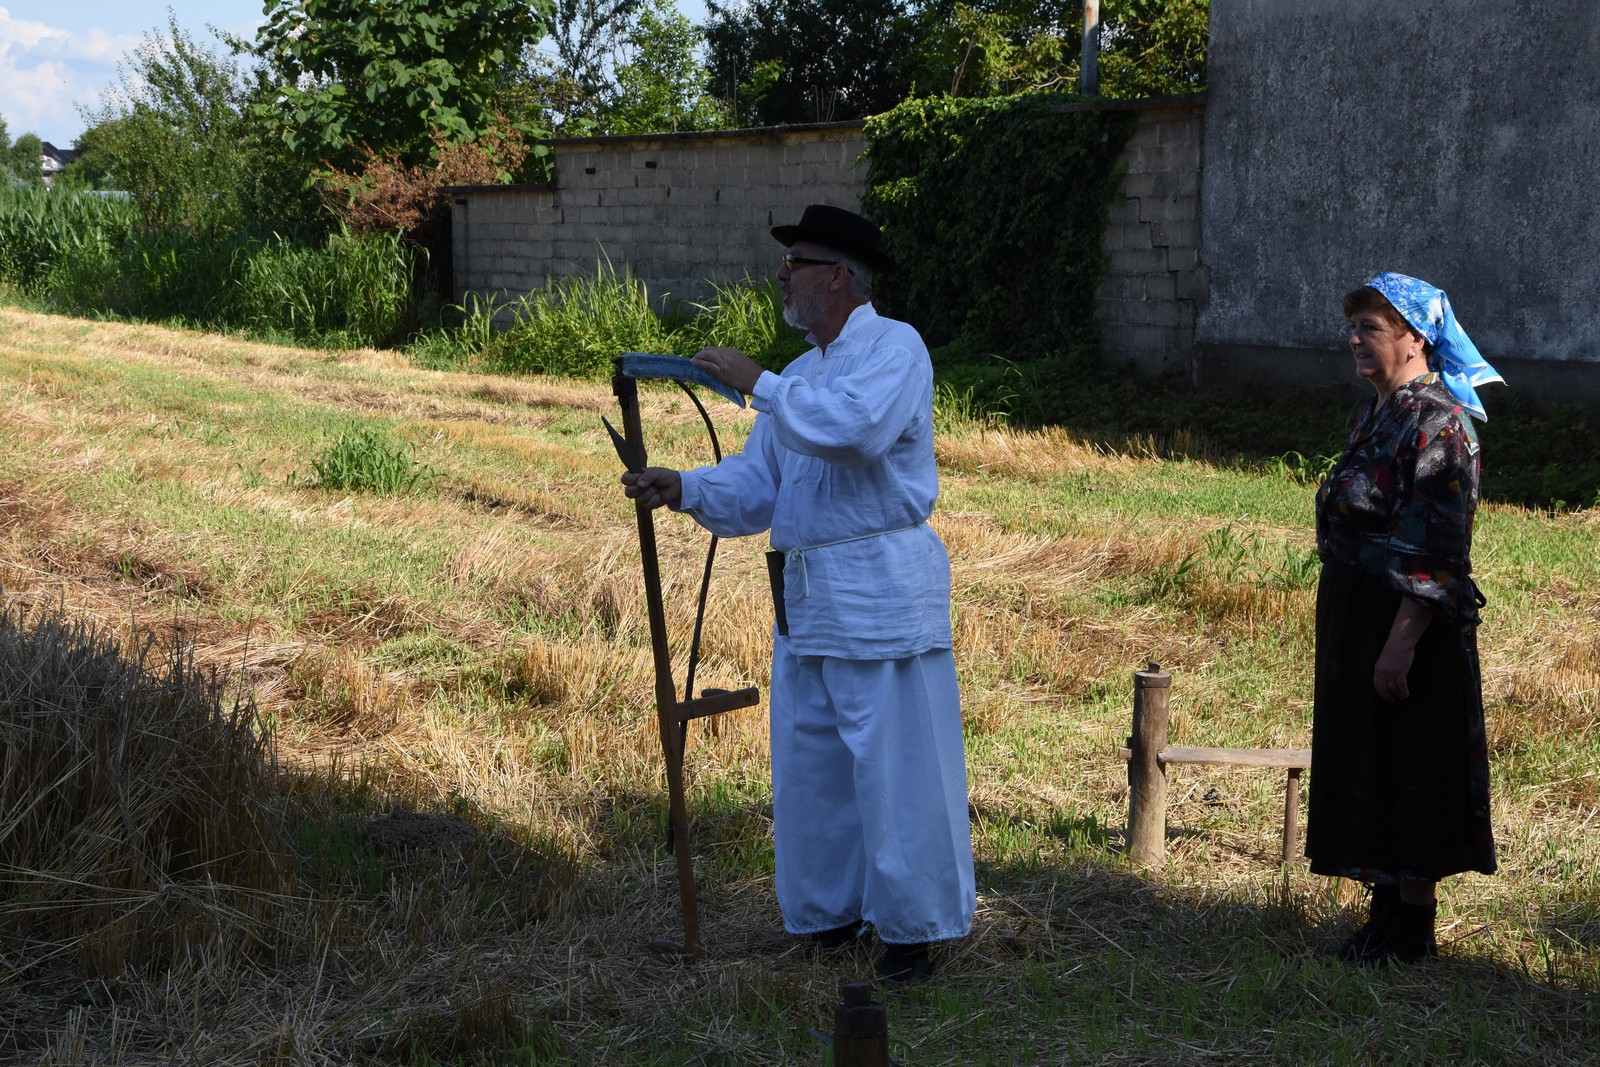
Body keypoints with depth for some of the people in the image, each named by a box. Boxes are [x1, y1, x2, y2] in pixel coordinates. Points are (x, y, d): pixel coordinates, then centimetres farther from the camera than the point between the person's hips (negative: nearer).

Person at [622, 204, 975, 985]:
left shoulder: (895, 348, -7)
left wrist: (758, 385, -20)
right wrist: (685, 489, -5)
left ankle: (911, 927, 11)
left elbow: (856, 425, -28)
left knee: (896, 764, -2)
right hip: (805, 598, 9)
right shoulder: (803, 375, 18)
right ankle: (828, 912, 27)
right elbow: (756, 485, 13)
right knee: (808, 764, 13)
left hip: (883, 596, -8)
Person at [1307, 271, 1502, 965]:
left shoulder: (1436, 425, -18)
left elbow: (1435, 553, -22)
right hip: (1356, 614, 10)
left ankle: (1412, 928, 11)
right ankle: (1389, 905, 26)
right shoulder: (1380, 413, 12)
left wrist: (1401, 642, -24)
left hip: (1404, 621, -10)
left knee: (1408, 765, 0)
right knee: (1368, 759, 15)